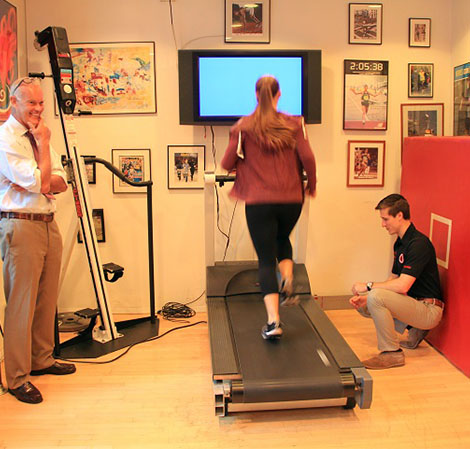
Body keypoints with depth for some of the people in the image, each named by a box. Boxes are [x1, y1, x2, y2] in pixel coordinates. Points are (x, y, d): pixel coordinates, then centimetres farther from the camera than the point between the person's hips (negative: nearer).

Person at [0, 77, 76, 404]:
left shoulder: (39, 135, 15)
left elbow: (60, 183, 9)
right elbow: (40, 183, -17)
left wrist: (38, 182, -11)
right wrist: (43, 143, -8)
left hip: (49, 224, 8)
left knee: (47, 299, 14)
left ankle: (42, 359, 30)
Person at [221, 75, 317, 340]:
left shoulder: (243, 127, -1)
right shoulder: (294, 124, 2)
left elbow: (228, 164, -2)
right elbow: (308, 158, -6)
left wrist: (244, 164, 22)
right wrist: (312, 186, 11)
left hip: (258, 201, -2)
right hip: (291, 199, 2)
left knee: (266, 259, 2)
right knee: (282, 240, 31)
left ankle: (274, 321, -7)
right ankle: (288, 284, 9)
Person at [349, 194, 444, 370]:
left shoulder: (419, 243, -21)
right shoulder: (400, 243, 10)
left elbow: (402, 286, -27)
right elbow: (393, 279, 12)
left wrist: (369, 286, -16)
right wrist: (365, 297, -1)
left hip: (429, 310, -10)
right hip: (413, 304, 10)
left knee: (376, 297, -28)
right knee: (363, 305, 12)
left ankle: (392, 353, -15)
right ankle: (415, 330, 16)